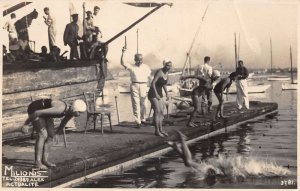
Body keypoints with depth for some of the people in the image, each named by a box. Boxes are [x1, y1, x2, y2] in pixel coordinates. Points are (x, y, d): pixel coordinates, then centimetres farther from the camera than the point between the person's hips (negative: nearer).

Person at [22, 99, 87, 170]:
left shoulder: (71, 112, -13)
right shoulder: (60, 109, -40)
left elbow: (63, 123, 10)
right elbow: (37, 113, -35)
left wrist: (57, 133, 19)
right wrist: (26, 124, -25)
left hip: (44, 111, 8)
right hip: (35, 110, -8)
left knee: (51, 135, 2)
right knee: (43, 135, -18)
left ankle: (44, 160, 9)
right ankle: (38, 162, -11)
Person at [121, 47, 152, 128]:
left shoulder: (146, 67, 12)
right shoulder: (131, 67, 5)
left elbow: (149, 77, 18)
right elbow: (122, 63, -7)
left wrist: (147, 84, 7)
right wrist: (122, 54, -17)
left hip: (143, 86, 2)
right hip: (134, 86, -2)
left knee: (143, 104, 8)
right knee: (136, 104, -3)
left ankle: (143, 119, 24)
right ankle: (138, 122, -1)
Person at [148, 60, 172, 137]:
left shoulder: (166, 73, 5)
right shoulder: (159, 72, -20)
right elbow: (152, 83, -26)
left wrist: (166, 94, 11)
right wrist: (156, 94, -30)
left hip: (159, 94, 8)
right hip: (153, 94, -8)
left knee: (161, 112, 8)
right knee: (157, 111, -10)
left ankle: (160, 130, 16)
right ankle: (157, 131, -3)